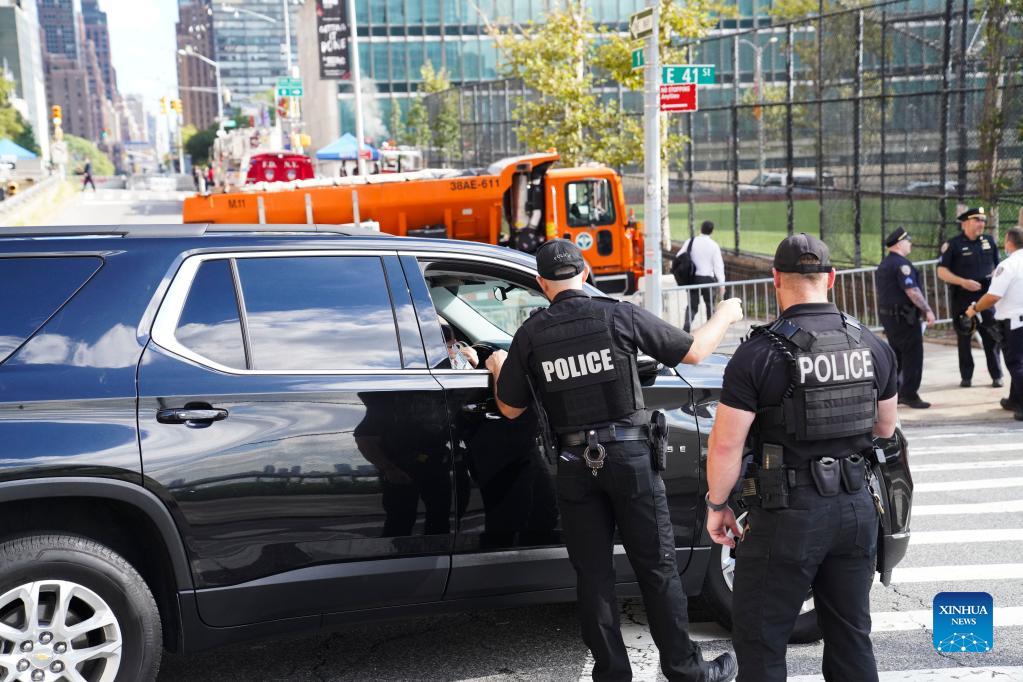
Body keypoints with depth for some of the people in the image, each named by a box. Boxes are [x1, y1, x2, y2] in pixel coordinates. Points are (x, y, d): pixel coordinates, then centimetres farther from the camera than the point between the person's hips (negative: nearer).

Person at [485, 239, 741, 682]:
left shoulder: (530, 334, 0)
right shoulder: (620, 316, -5)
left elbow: (511, 409, 7)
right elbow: (693, 351, 3)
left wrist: (499, 369, 28)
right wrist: (725, 315, 22)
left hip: (575, 465, 1)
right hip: (629, 455, -1)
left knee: (593, 573, 10)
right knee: (657, 566, 9)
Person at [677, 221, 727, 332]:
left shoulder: (690, 242, 0)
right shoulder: (714, 245, -5)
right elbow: (718, 265, -6)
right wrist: (722, 284, -3)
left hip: (693, 278, 2)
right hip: (708, 278, -2)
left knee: (692, 306, 8)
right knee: (710, 305, 12)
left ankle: (686, 329, -9)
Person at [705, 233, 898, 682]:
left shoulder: (760, 353, -15)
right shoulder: (872, 346, 2)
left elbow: (726, 445, -15)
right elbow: (885, 429, 14)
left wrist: (717, 504, -1)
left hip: (787, 515, -5)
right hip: (856, 509, 6)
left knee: (759, 644, 7)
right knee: (851, 637, 19)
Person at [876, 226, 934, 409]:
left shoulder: (884, 264, 14)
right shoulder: (901, 264, -16)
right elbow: (912, 291, -23)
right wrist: (927, 310, -19)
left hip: (887, 315, 10)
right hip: (903, 316, -10)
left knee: (896, 355, 16)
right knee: (913, 356, -3)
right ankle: (909, 395, -1)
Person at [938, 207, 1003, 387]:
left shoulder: (989, 241, 8)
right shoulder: (953, 244, -6)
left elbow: (996, 266, 19)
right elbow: (942, 272, -8)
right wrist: (963, 282, -18)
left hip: (987, 296, 3)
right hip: (963, 298, -3)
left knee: (992, 337, 0)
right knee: (964, 338, 6)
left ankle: (997, 376, 9)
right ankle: (966, 376, 15)